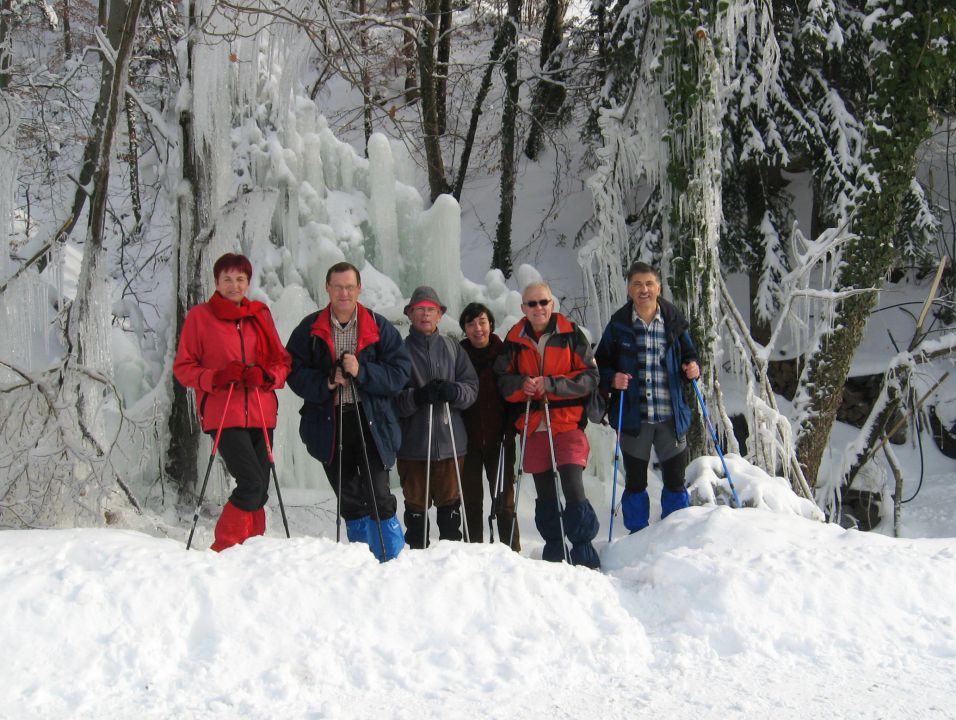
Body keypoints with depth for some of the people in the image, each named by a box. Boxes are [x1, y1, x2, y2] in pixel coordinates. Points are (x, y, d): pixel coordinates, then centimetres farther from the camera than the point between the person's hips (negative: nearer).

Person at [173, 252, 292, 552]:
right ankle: (224, 551, -6)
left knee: (259, 491, 5)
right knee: (251, 484, -18)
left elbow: (282, 361, 14)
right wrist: (217, 377, -15)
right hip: (223, 415, -4)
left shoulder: (260, 314, 13)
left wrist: (264, 376, -9)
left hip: (261, 414, 5)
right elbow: (183, 367, 2)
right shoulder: (199, 316, 3)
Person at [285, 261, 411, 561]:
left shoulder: (379, 327, 2)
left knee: (378, 497, -8)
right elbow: (295, 372, 0)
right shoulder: (310, 329, 6)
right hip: (328, 422, 2)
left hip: (371, 423, -2)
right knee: (349, 501, 11)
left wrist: (362, 372, -17)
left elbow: (400, 371, -4)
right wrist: (326, 383, -17)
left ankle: (392, 559, 2)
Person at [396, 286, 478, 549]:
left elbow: (472, 386, 5)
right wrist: (417, 397, -21)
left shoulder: (452, 348, 11)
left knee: (450, 502, 8)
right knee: (416, 504, 4)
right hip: (412, 440, -2)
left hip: (449, 440, 2)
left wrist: (453, 391, -15)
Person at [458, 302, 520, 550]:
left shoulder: (504, 354, 1)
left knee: (504, 500, 1)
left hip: (498, 439, -1)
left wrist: (510, 430, -9)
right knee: (471, 501, 6)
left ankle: (512, 551, 7)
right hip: (467, 439, 1)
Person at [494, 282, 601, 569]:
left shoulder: (571, 334, -1)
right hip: (533, 426, 3)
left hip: (568, 424, -3)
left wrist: (552, 384, -15)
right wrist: (521, 384, -10)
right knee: (545, 494, 10)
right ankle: (553, 551, 22)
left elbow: (590, 376, -4)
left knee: (573, 488, -14)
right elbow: (502, 380, 12)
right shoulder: (514, 340, 7)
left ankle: (584, 553, -4)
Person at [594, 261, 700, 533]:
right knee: (635, 482, 9)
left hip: (671, 417, 1)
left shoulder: (674, 322, 2)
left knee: (675, 482, 6)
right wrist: (612, 378, -16)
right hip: (634, 418, -1)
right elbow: (602, 365, 4)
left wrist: (693, 368, -8)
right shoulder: (618, 324, -1)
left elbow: (689, 354, 14)